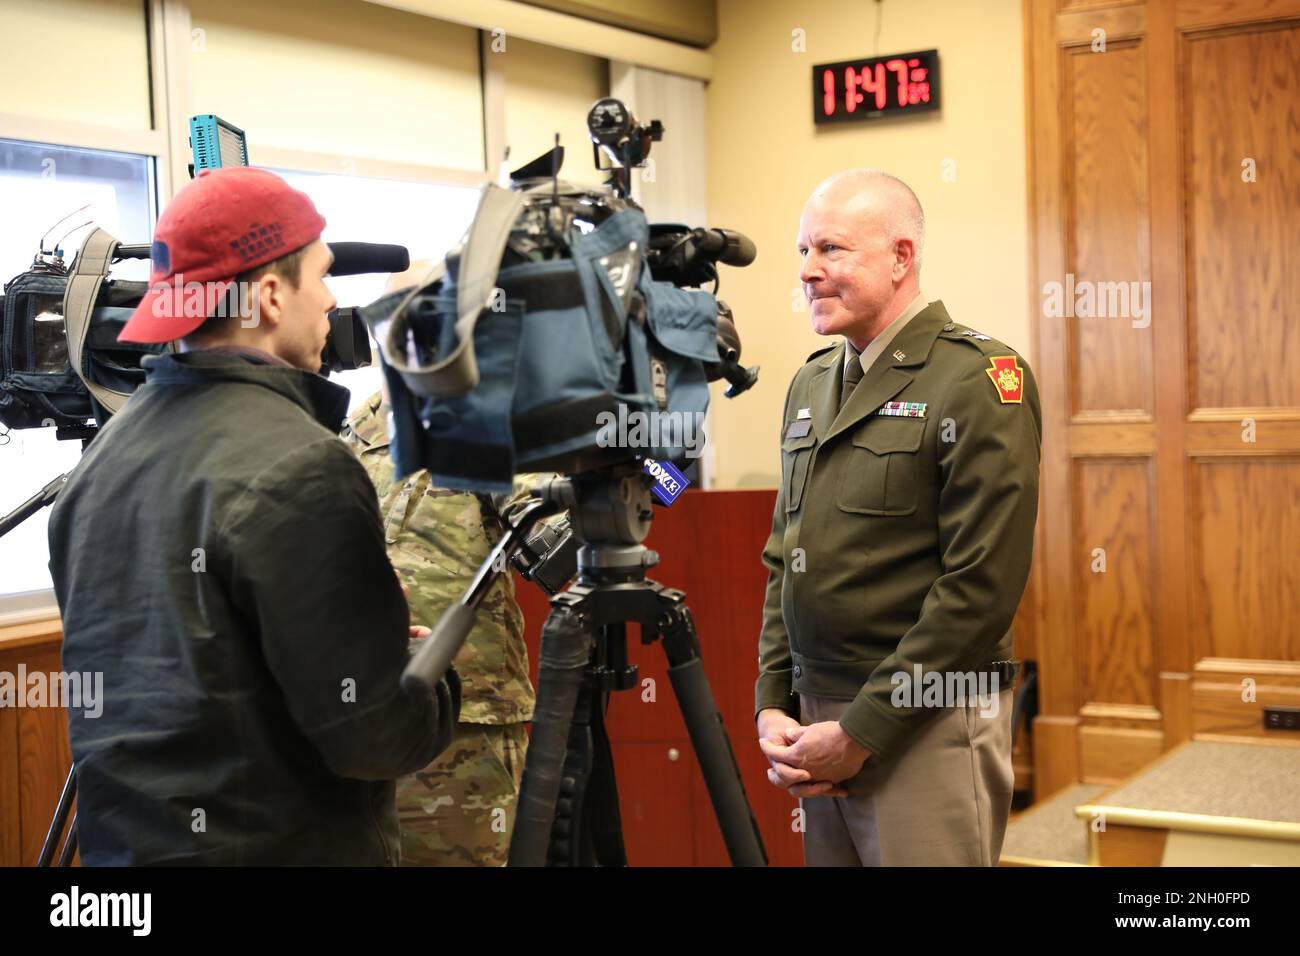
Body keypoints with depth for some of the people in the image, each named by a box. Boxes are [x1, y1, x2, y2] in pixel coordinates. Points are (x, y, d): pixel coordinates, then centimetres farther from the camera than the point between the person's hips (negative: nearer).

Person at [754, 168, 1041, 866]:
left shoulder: (978, 381, -10)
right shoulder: (811, 383, 13)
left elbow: (981, 587, -16)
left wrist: (864, 730, -15)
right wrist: (772, 706, 5)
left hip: (928, 726, -6)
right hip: (818, 716, 7)